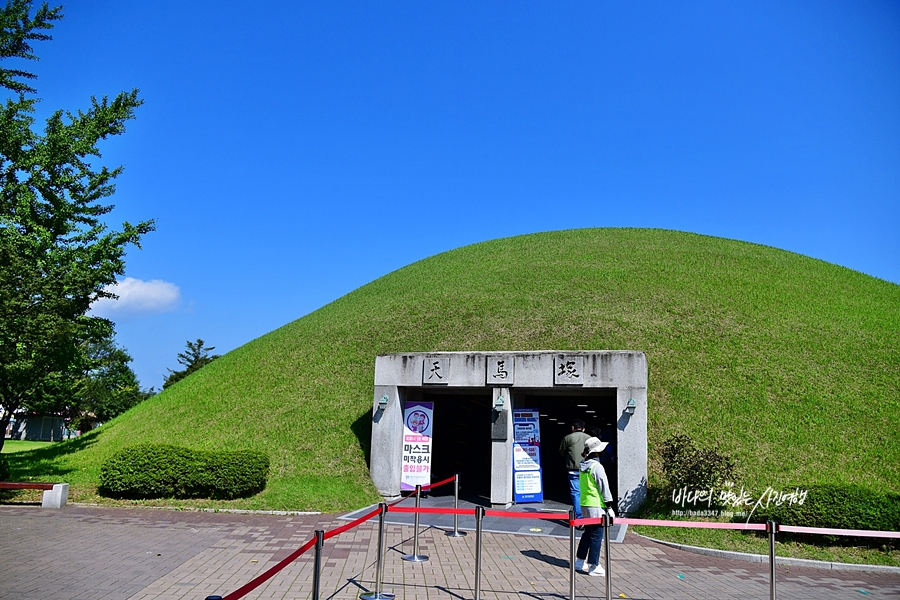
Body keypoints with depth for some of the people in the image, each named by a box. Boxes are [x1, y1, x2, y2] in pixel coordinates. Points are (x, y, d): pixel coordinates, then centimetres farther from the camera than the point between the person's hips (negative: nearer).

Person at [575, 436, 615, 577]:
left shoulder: (583, 466, 8)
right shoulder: (597, 466, -17)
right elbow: (604, 487, -14)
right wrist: (609, 507, -11)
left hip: (584, 504, 8)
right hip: (596, 506, -8)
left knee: (588, 532, 20)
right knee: (596, 535, 0)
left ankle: (580, 561, 28)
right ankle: (593, 567, 5)